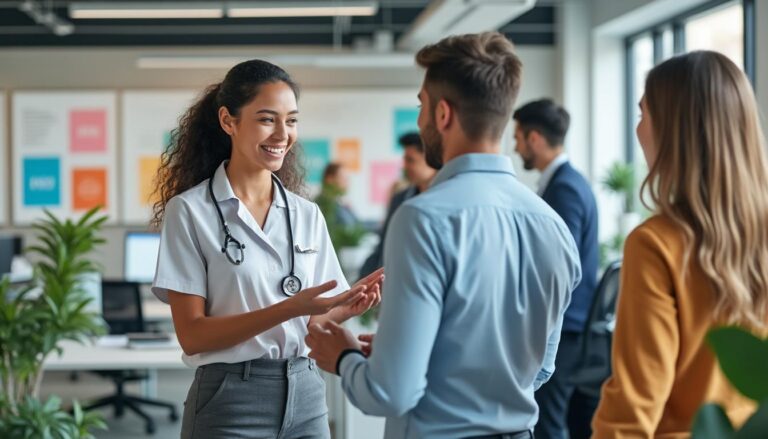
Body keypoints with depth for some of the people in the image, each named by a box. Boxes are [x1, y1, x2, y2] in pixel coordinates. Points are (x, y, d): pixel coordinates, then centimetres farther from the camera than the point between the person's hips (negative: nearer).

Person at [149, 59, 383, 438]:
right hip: (231, 401, -4)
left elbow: (310, 322, 9)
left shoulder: (307, 215, 7)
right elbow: (192, 334, -12)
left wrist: (349, 306, -12)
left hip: (306, 396, 5)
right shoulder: (189, 210, -7)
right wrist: (289, 308, -22)